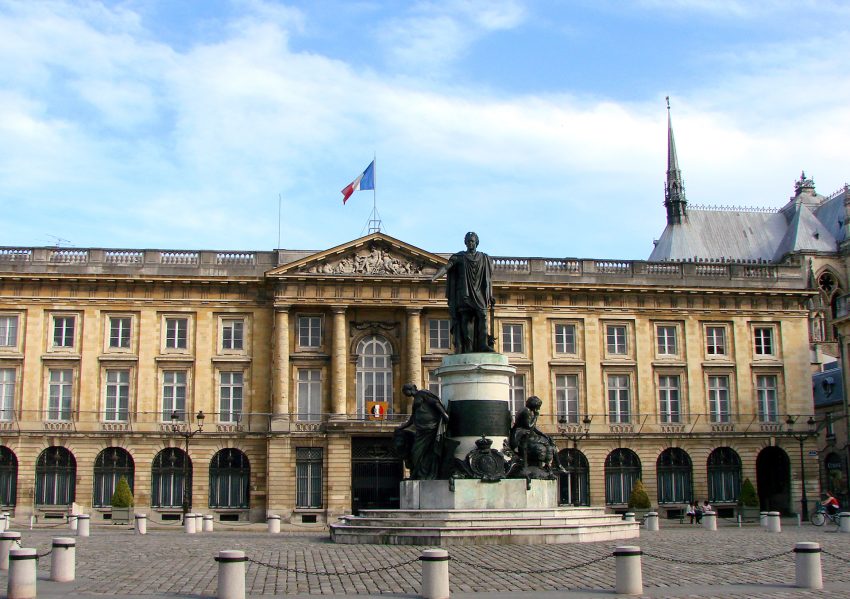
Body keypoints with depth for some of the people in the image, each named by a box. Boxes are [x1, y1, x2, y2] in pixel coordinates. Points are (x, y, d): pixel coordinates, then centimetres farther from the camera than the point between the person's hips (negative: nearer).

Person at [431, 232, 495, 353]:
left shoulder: (484, 258, 14)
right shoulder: (459, 257, 7)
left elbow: (489, 279, 16)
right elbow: (446, 267, -7)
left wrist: (491, 296, 12)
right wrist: (434, 277, -23)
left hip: (479, 294, 1)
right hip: (464, 294, -1)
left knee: (482, 316, -18)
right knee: (465, 319, -9)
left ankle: (483, 345, -25)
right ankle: (468, 348, -11)